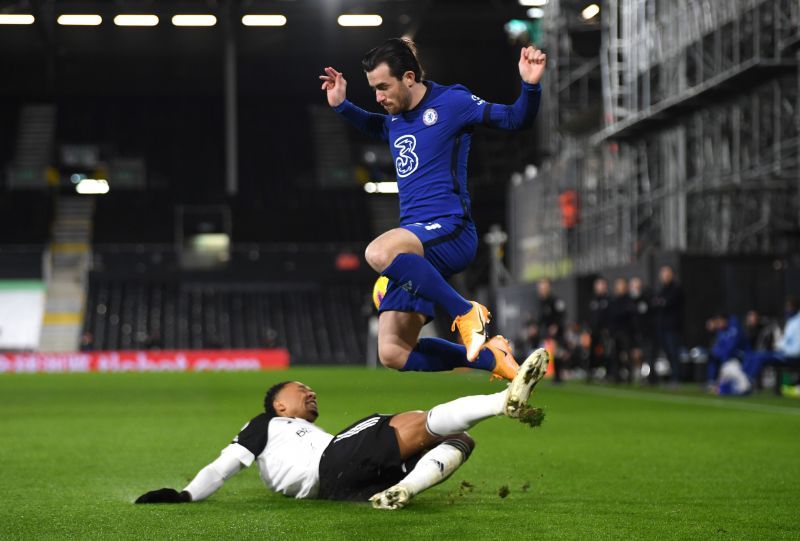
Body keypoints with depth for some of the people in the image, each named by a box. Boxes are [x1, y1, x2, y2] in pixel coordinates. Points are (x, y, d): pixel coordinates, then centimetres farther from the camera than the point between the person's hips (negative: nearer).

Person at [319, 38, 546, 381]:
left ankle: (466, 312, -23)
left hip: (450, 231, -8)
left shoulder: (451, 102, -3)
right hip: (418, 245, 8)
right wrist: (341, 106, 28)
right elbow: (375, 127, 42)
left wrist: (530, 86, -22)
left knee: (379, 253, -39)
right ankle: (490, 358, 9)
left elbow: (516, 120, -4)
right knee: (393, 353, -3)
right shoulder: (395, 119, 17)